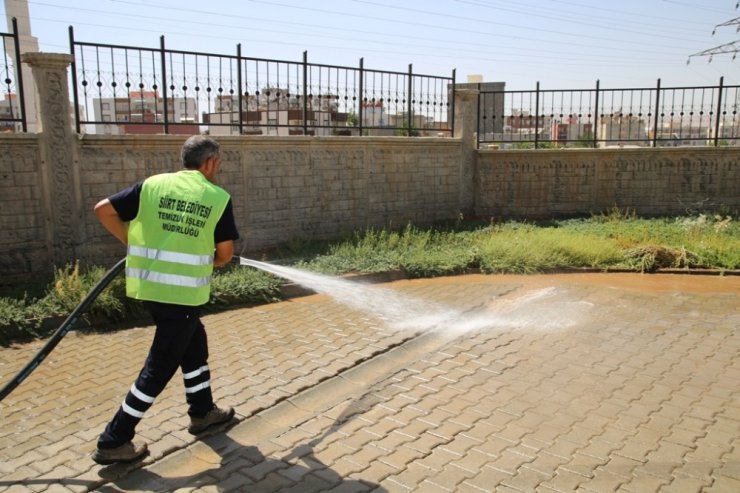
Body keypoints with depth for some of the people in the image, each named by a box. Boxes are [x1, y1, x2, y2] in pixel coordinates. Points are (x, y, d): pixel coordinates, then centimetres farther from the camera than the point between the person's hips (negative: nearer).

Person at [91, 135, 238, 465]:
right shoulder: (218, 197, -4)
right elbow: (225, 255, -1)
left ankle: (202, 412, 37)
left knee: (194, 343, 24)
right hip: (184, 292, -6)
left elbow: (103, 210, 4)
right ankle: (114, 442, 13)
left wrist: (132, 244, 13)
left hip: (148, 285, 6)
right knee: (160, 367, 6)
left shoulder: (153, 184, 4)